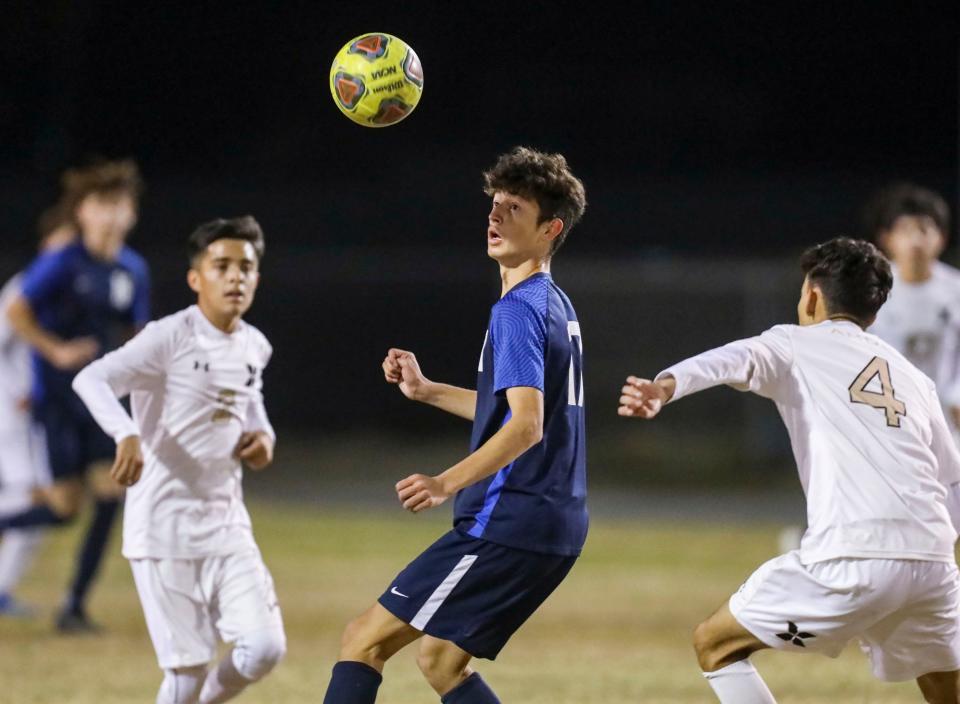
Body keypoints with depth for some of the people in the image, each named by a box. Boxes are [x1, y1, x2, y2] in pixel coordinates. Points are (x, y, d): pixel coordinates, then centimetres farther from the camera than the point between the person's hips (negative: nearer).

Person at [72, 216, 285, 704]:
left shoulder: (255, 347, 8)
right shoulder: (170, 338, -13)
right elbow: (90, 379, -25)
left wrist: (262, 435, 6)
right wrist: (127, 434, -43)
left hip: (226, 522, 6)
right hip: (165, 526, -6)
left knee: (265, 647, -5)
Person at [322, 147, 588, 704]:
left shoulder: (519, 309, -14)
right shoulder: (556, 306, 16)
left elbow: (526, 425, -25)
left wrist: (447, 484, -36)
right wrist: (427, 391, 26)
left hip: (506, 526, -10)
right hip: (553, 529, 10)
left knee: (364, 640, -6)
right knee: (440, 659, 18)